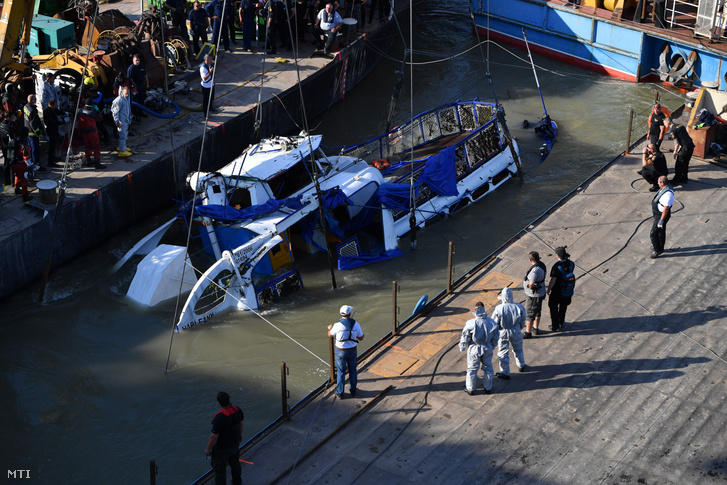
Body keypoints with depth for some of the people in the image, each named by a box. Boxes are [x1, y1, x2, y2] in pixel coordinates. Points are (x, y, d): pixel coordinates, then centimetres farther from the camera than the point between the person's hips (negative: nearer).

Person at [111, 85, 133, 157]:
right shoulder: (119, 100, -23)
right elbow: (115, 111, -19)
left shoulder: (127, 98, 5)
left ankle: (121, 147, 42)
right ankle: (122, 151, 6)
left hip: (126, 120, 10)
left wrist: (129, 119, 21)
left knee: (125, 133, 23)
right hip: (121, 121, -10)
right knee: (123, 135, -4)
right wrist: (117, 121, -18)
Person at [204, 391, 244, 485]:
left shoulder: (219, 418, -38)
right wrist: (240, 434, 22)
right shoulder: (237, 410, -17)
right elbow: (241, 423, 2)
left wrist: (208, 449, -13)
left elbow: (214, 436, -29)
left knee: (219, 469, 15)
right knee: (235, 462, 31)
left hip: (222, 448, -7)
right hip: (235, 443, 7)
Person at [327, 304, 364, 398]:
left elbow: (330, 335, -2)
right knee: (352, 370, 21)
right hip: (352, 351, 2)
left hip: (341, 352, -2)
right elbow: (361, 338, -1)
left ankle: (340, 392, 22)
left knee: (341, 372, 12)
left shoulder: (338, 325, -22)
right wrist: (360, 330, 20)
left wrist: (330, 328, 21)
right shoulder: (356, 324, -14)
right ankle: (353, 390, 34)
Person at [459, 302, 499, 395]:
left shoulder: (470, 324, -23)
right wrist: (493, 347, 21)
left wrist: (462, 348, 7)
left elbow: (465, 338, -12)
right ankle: (488, 388, 32)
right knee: (487, 368, 20)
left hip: (474, 349, -2)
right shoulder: (492, 323, -12)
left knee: (472, 369, 14)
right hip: (487, 349, 2)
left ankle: (470, 389, 28)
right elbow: (495, 337, 2)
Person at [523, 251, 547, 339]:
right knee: (537, 311, 24)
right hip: (541, 292, 9)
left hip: (534, 296, -9)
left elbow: (531, 283, -45)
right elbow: (545, 273, 19)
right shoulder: (542, 265, -3)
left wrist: (529, 285, -21)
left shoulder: (534, 270, -32)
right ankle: (535, 328, 41)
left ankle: (528, 332, 17)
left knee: (529, 314, 5)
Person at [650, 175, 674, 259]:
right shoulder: (664, 188, -1)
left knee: (654, 233, -6)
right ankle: (660, 248, 41)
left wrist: (661, 220, -26)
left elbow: (666, 208, -30)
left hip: (661, 215, -10)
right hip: (657, 213, 10)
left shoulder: (668, 194, -32)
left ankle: (657, 250, 8)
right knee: (661, 231, 24)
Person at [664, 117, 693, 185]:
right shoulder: (680, 126, 14)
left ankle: (676, 180, 17)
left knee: (678, 164, 6)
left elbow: (677, 144, -16)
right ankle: (684, 178, 34)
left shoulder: (672, 130, -12)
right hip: (691, 145, 9)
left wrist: (675, 152, -1)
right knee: (685, 163, 23)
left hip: (685, 148, -9)